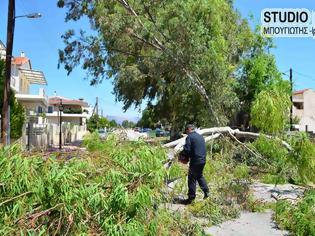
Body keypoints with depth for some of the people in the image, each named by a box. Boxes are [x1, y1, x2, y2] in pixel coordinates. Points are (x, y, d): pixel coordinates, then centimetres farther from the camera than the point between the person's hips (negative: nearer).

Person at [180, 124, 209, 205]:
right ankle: (206, 192, 25)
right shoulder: (200, 136, 14)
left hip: (195, 161, -8)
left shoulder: (189, 137, -10)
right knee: (200, 176, 25)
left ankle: (191, 198, 6)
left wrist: (181, 153, 1)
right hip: (203, 160, 8)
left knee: (192, 179, 1)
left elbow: (187, 150, -17)